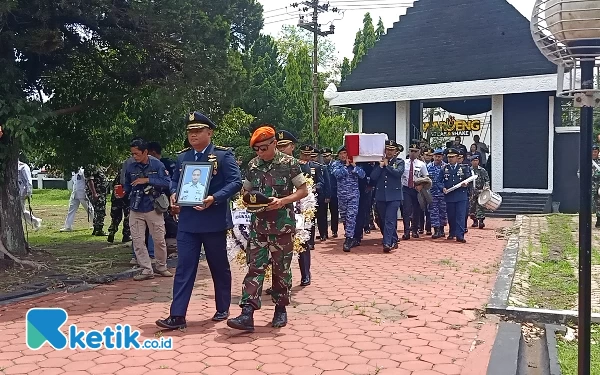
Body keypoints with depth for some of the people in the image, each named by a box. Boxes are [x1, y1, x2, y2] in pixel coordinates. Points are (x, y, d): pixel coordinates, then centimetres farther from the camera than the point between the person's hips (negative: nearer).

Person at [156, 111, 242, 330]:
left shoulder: (223, 155, -6)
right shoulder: (182, 158, 11)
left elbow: (236, 182, -12)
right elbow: (175, 181, 21)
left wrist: (214, 198, -24)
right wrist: (173, 194, -2)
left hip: (214, 221, -4)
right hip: (188, 221, 4)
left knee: (219, 267, 10)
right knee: (184, 268, 0)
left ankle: (222, 309, 26)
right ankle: (177, 315, 2)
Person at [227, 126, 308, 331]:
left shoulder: (289, 163, -6)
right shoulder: (253, 165, 6)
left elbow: (303, 190, -3)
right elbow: (246, 190, 16)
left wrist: (283, 201, -18)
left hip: (283, 225, -3)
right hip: (258, 225, 3)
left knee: (281, 269, 7)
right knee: (254, 267, -2)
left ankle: (280, 309, 23)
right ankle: (247, 313, -5)